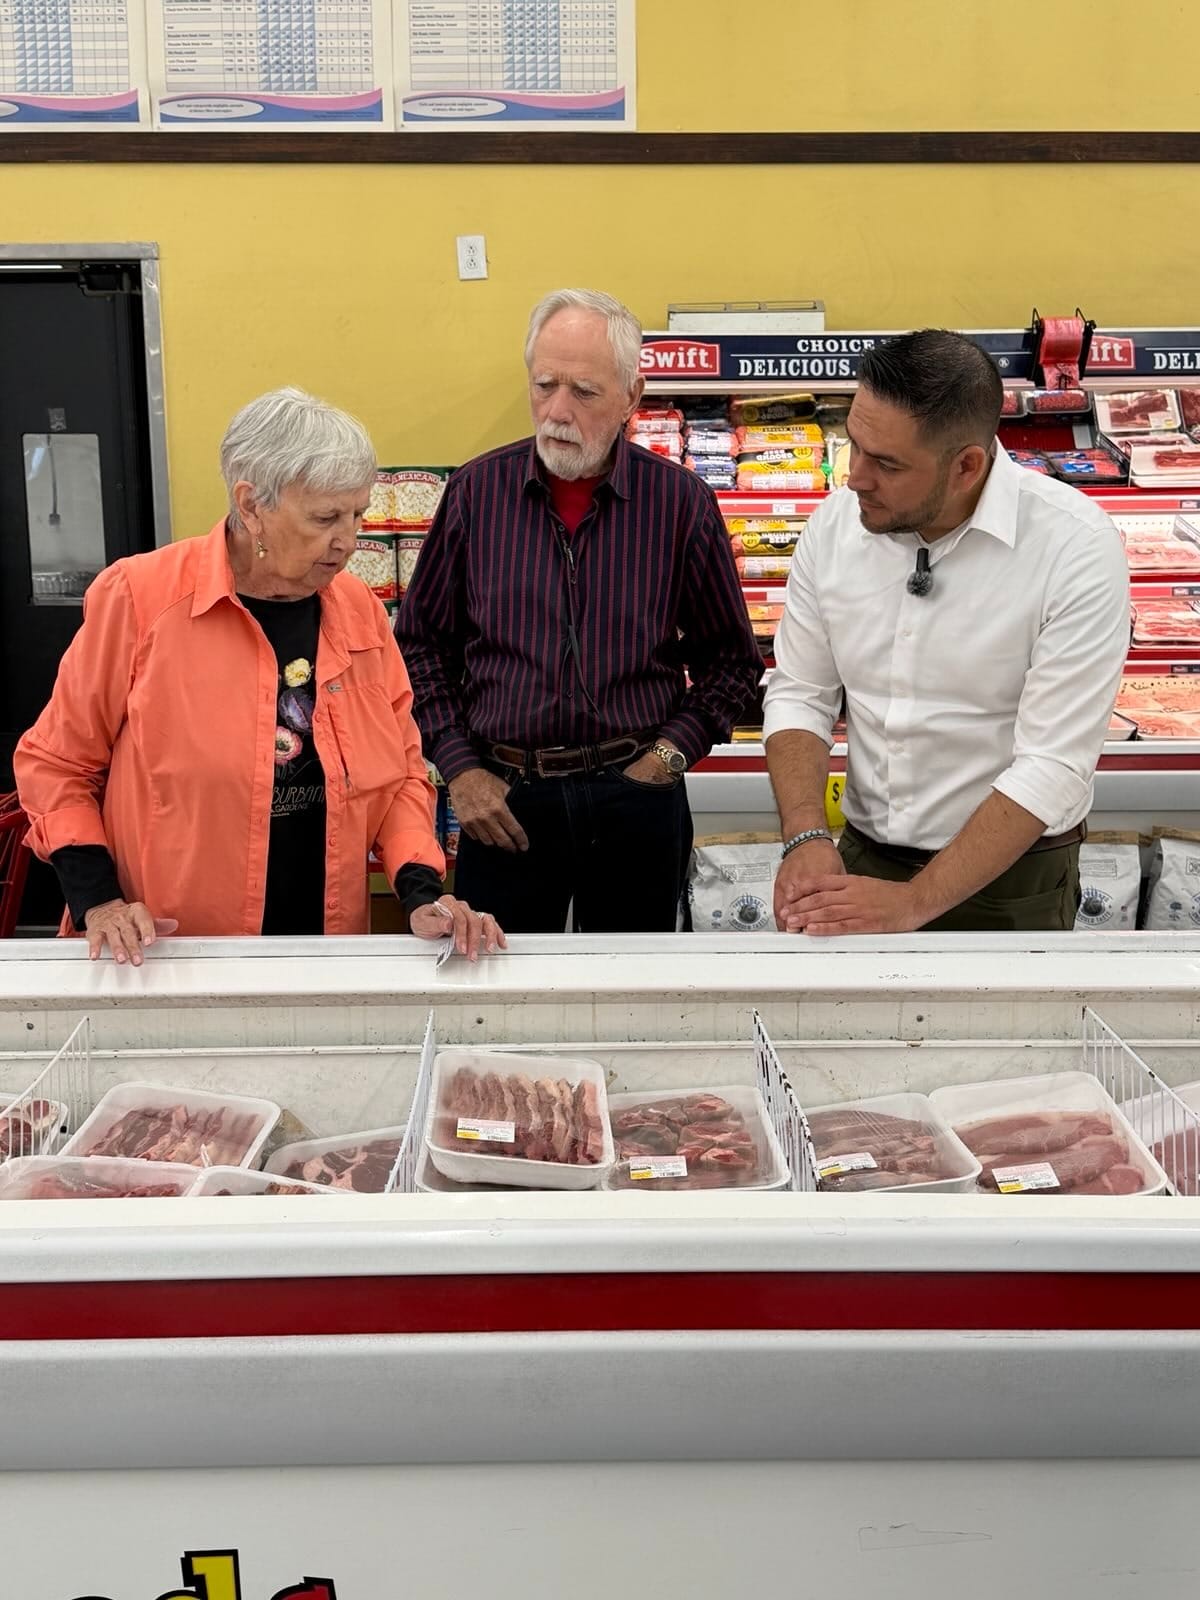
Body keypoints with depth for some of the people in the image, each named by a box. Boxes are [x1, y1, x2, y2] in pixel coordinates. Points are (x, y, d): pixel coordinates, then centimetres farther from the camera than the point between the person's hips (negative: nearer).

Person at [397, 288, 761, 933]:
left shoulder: (681, 502, -2)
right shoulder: (476, 491, 0)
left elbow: (730, 656, 6)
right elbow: (420, 643, 7)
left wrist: (669, 754, -5)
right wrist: (460, 768, -1)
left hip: (637, 798, 0)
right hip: (502, 801, 0)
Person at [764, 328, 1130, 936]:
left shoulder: (1076, 548, -20)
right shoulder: (836, 522, -8)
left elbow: (1052, 770, -22)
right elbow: (799, 695, 0)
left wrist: (914, 902, -26)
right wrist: (806, 838, -16)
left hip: (1011, 871, -3)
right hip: (863, 857, 4)